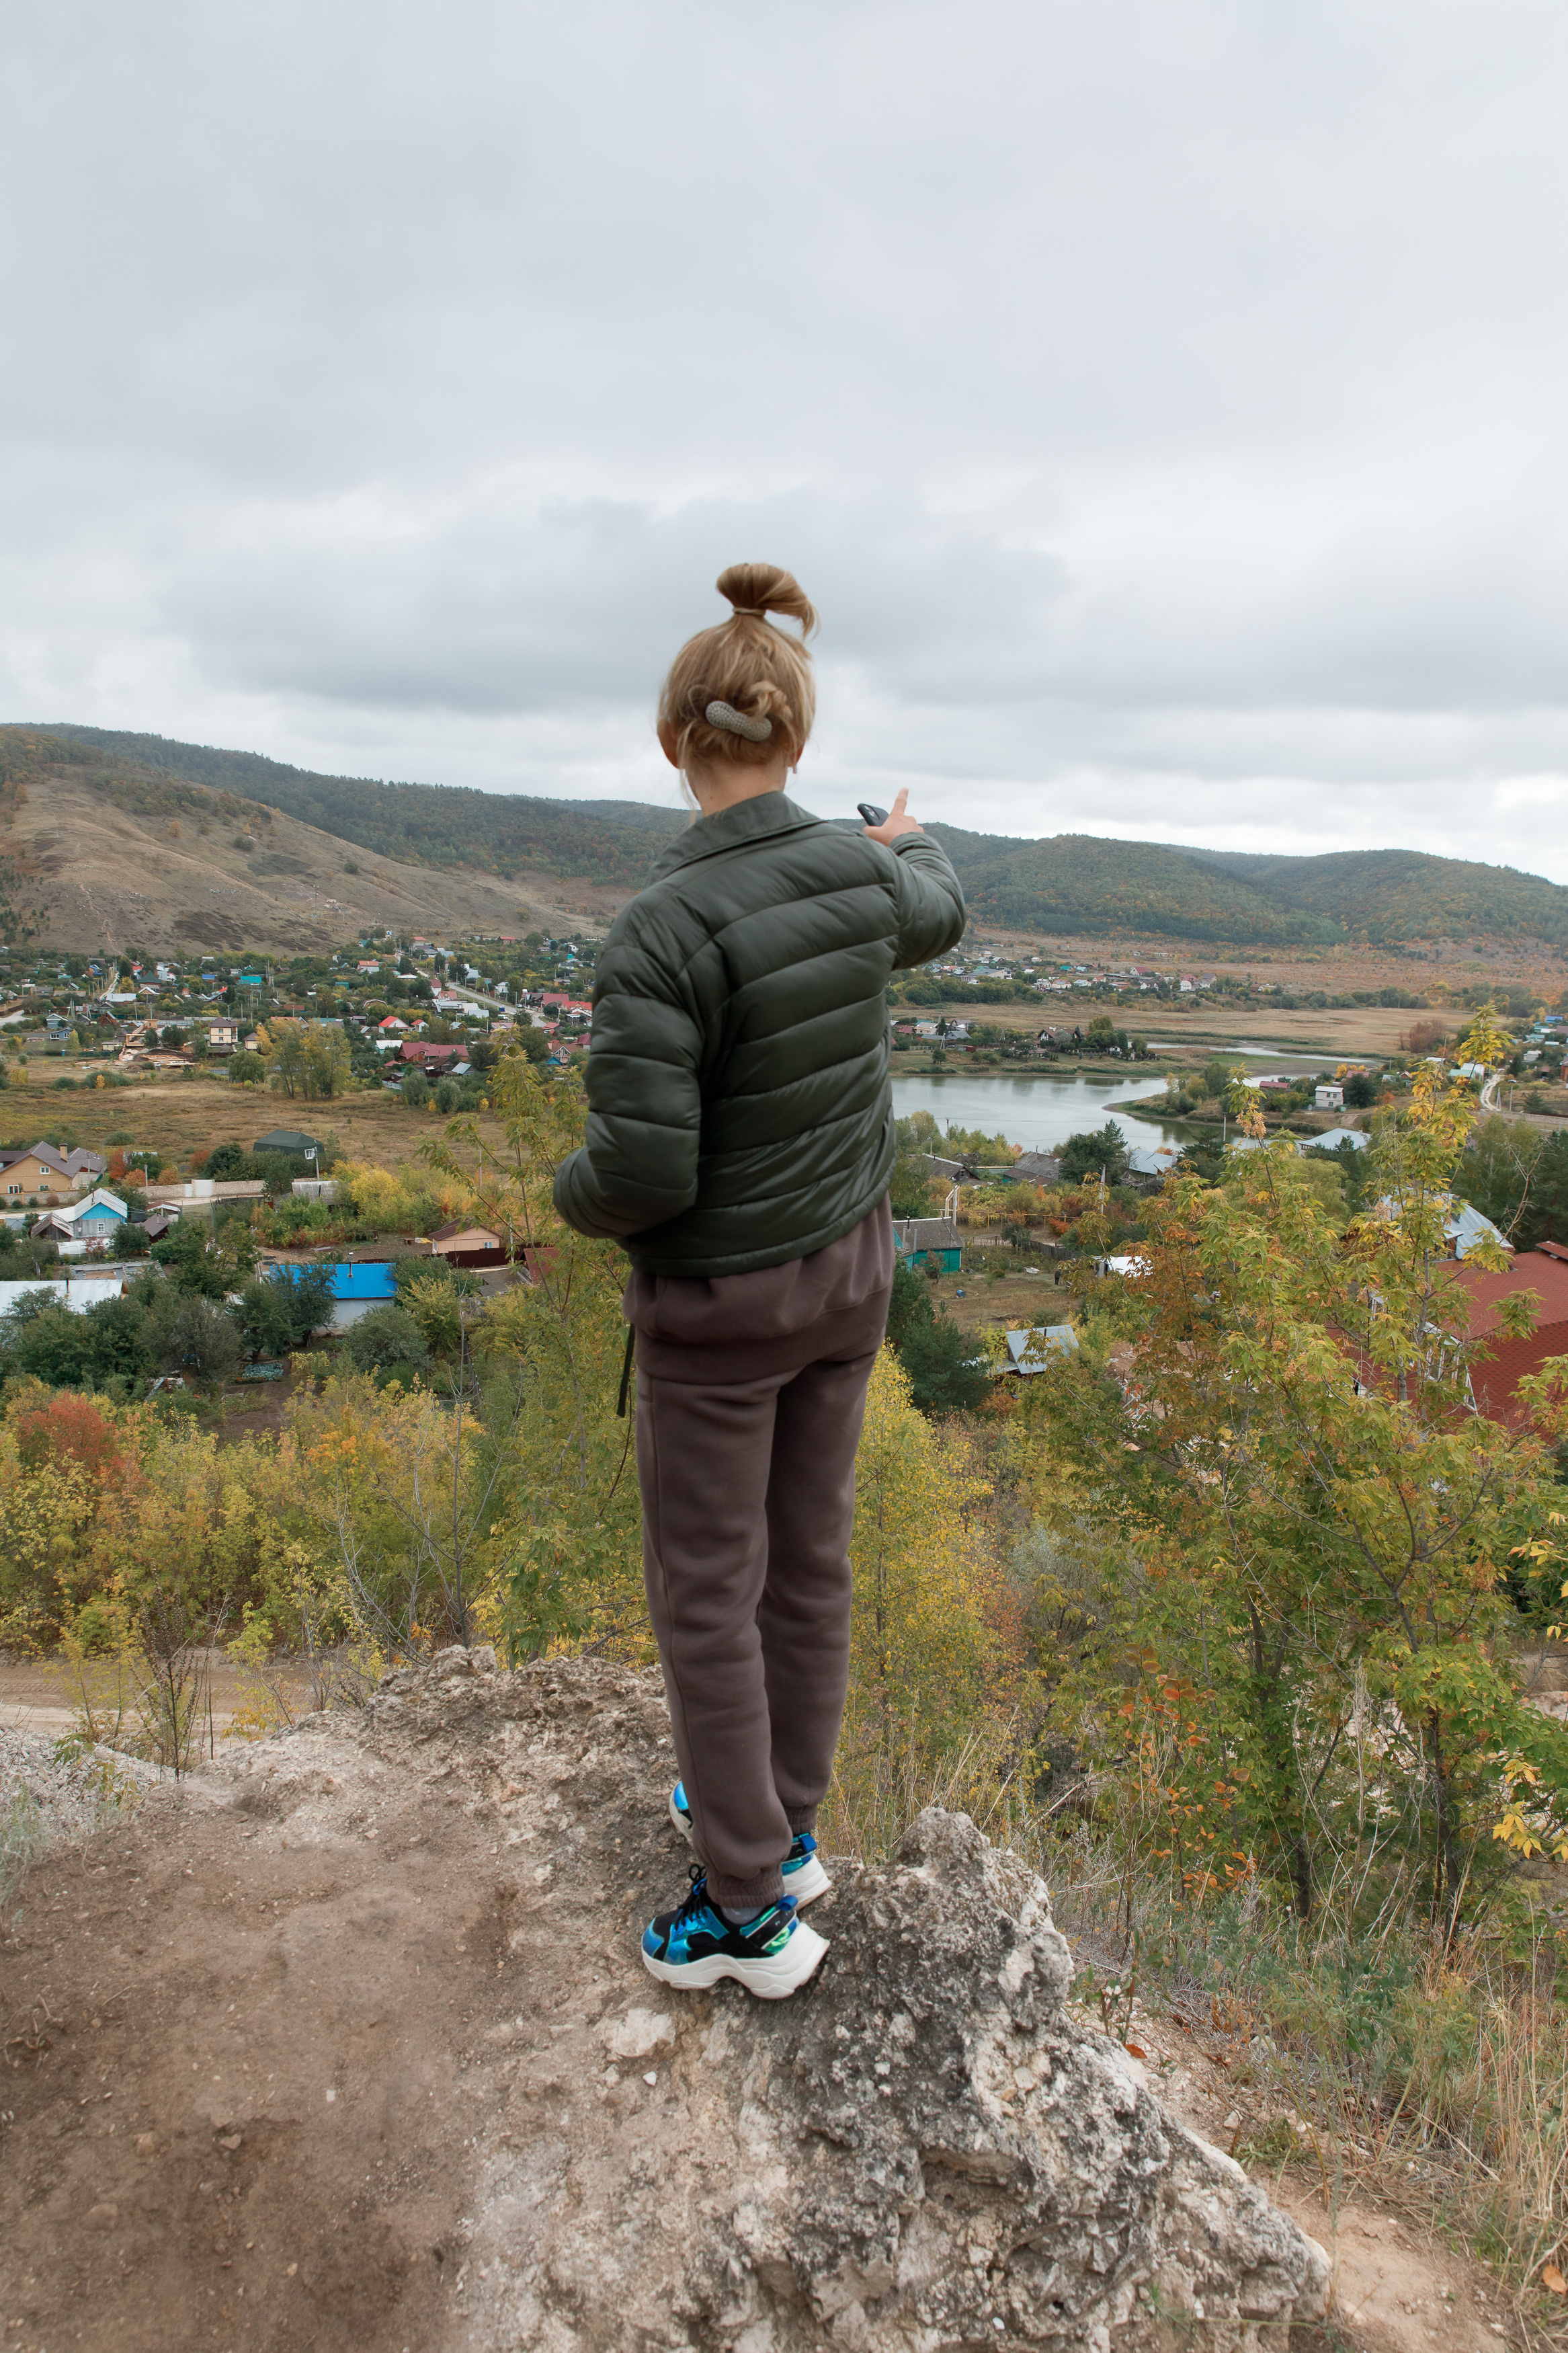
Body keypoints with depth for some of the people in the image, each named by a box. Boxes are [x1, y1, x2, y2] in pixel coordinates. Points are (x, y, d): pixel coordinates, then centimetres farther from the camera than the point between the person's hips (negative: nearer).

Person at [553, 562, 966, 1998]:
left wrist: (577, 1196, -3)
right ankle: (778, 1813, 41)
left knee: (704, 1592, 11)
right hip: (849, 1268, 6)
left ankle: (753, 1908, 26)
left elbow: (641, 1172, -28)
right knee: (807, 1555, 20)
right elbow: (934, 919, 18)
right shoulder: (867, 873, -8)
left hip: (722, 1300, -6)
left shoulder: (659, 934, -27)